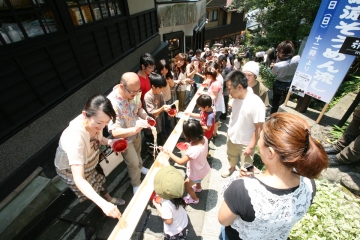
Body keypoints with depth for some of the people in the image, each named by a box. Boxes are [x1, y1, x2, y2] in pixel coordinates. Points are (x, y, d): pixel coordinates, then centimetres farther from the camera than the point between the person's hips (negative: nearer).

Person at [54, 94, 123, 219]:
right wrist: (103, 203, -55)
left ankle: (109, 198, 58)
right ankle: (106, 201, 51)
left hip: (90, 161, 6)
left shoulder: (94, 121, -27)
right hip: (71, 169, -5)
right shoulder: (74, 138, -46)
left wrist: (109, 141, -26)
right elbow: (78, 179, -47)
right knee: (96, 189, 17)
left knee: (101, 179, 28)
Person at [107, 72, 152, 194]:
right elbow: (115, 132, -42)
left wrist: (146, 117, -22)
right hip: (124, 138, -6)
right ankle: (136, 184, 42)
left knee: (137, 152, 32)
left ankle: (140, 167, 63)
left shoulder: (132, 93, -20)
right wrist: (134, 129, -58)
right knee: (133, 163, 13)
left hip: (136, 131, 6)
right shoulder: (112, 103, -39)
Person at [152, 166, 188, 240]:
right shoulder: (177, 195, -22)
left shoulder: (166, 204, -42)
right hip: (183, 224, 5)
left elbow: (169, 221, -31)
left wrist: (157, 206, -25)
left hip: (174, 232, -5)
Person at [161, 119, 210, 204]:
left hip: (197, 173, -7)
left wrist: (168, 153, -23)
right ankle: (198, 188, 68)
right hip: (203, 169, 7)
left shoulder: (193, 150, -45)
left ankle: (195, 199, 47)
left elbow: (181, 161, -32)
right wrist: (190, 145, -11)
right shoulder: (204, 139, -22)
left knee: (186, 185, 21)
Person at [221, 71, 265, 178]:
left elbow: (258, 128, -24)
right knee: (231, 157, 32)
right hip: (231, 137, 7)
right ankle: (232, 168, 61)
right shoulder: (236, 98, -10)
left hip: (245, 143, -6)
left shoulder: (256, 104, -30)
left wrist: (251, 147, -19)